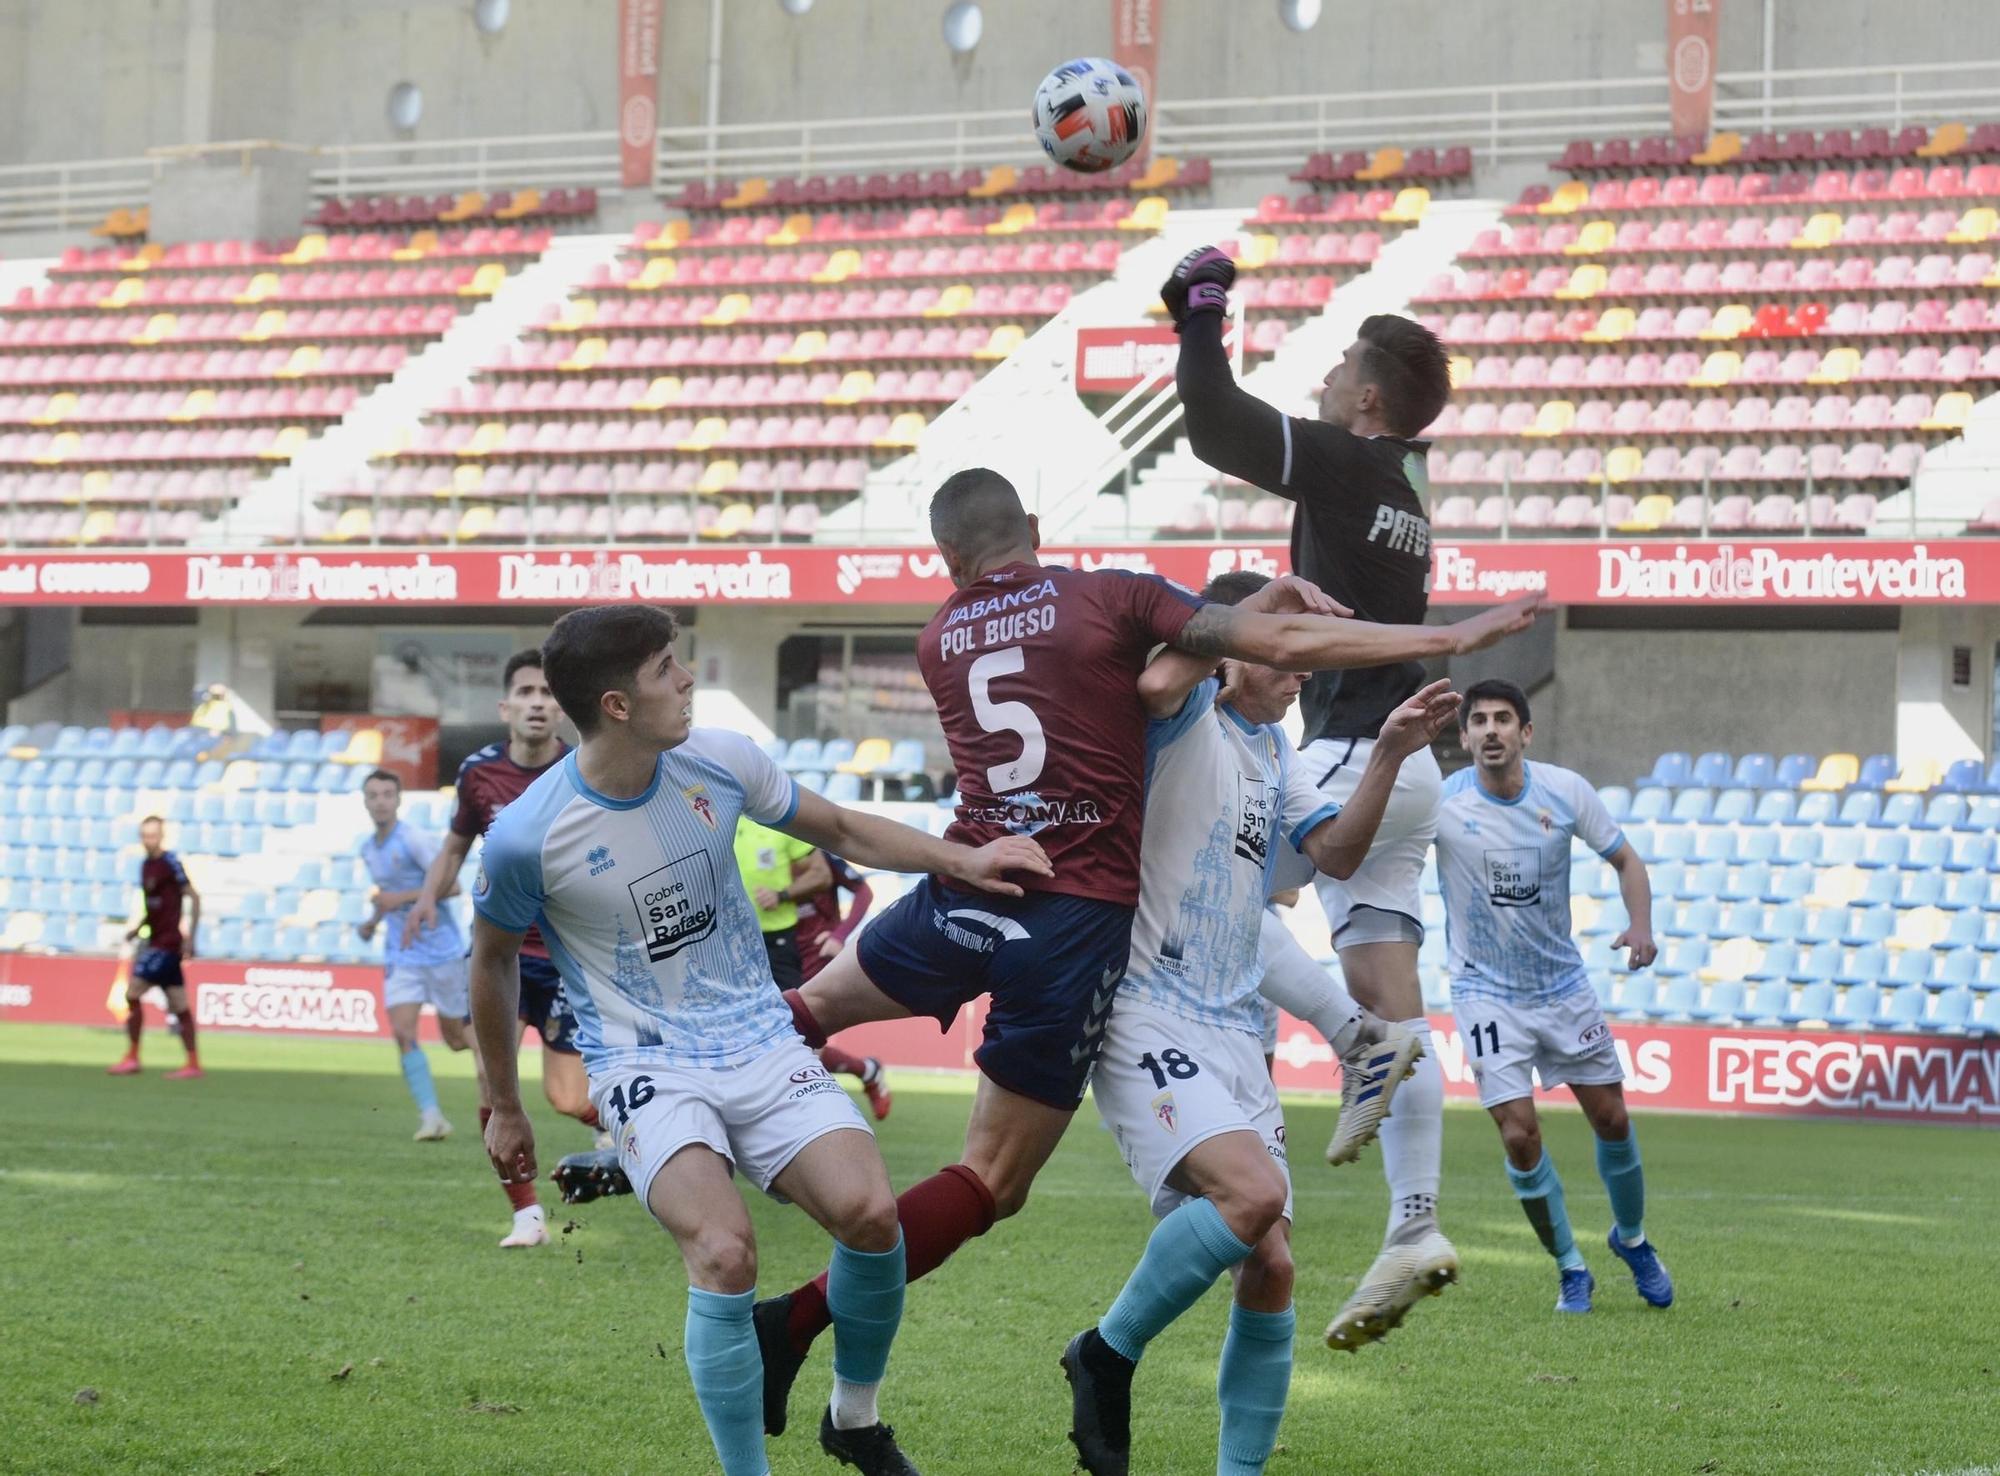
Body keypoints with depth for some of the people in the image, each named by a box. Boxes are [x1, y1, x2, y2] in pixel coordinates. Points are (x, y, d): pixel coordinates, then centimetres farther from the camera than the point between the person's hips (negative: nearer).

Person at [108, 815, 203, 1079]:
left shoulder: (170, 862, -12)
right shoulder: (146, 864, 13)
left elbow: (193, 897, -13)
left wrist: (190, 937, -17)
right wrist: (138, 928, 8)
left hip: (167, 943, -9)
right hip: (156, 940, 9)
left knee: (133, 993, -11)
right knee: (179, 1005, 8)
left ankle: (131, 1058, -6)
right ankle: (194, 1065, 10)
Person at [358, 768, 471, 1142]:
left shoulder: (415, 841, -14)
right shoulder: (369, 849, 10)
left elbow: (451, 884, -20)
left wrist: (401, 899, -26)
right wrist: (372, 921, 9)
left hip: (441, 949, -5)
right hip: (401, 954, 5)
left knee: (455, 1035, 5)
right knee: (402, 1031, -14)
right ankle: (430, 1116, -14)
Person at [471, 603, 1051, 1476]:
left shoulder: (718, 763, -4)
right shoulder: (527, 838, -13)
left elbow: (839, 830, 15)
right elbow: (493, 961, 5)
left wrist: (959, 861, 4)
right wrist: (503, 1107, 14)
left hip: (759, 1043, 4)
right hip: (643, 1066, -3)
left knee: (869, 1211, -20)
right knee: (723, 1250, -30)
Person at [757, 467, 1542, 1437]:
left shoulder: (937, 642, 11)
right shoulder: (1109, 598, 0)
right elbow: (1282, 643, -7)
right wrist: (1455, 637, -3)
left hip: (965, 890, 3)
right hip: (1076, 925, -2)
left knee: (815, 1004, 32)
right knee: (990, 1183, 4)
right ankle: (796, 1322, -5)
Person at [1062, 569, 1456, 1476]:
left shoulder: (1274, 751, 21)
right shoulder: (1188, 716, -5)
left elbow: (1337, 854, 15)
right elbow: (1157, 681, -29)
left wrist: (1390, 756, 2)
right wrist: (1256, 605, -18)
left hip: (1234, 1035, 9)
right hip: (1148, 1017, -9)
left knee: (1270, 1266, 1)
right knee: (1254, 1193, -29)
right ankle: (1108, 1355, -9)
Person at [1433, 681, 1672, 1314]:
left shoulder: (1566, 791, -9)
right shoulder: (1442, 802, -16)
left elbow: (1624, 859, 4)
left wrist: (1640, 925, -15)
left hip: (1564, 984, 3)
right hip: (1486, 993, -3)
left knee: (1612, 1118, 8)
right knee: (1519, 1136, -11)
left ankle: (1631, 1239, 36)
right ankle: (1571, 1270, 9)